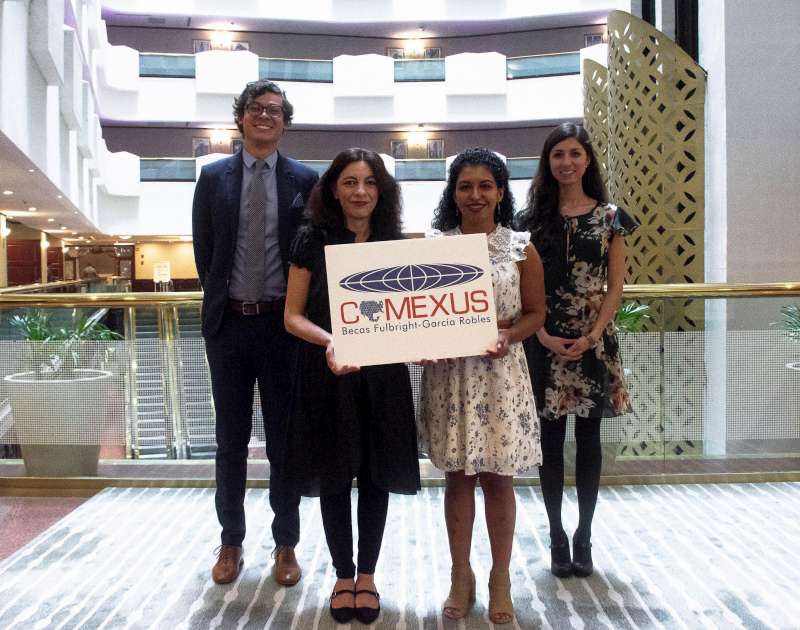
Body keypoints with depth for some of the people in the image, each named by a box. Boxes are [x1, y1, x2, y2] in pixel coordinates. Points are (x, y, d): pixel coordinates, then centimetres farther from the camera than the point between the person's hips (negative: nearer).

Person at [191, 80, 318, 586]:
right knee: (231, 440, 11)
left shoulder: (305, 180, 2)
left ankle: (286, 545, 20)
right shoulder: (213, 177, 6)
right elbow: (203, 250, 8)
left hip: (283, 322, -1)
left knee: (285, 438, 8)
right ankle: (232, 541, 24)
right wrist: (219, 302, 4)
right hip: (229, 321, 1)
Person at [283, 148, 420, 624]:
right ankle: (344, 577, 25)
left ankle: (367, 576, 26)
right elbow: (293, 316, -2)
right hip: (327, 376, -1)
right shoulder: (313, 241, -2)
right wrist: (329, 342, -21)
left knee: (376, 476, 9)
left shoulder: (396, 243, 4)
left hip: (383, 377, 2)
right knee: (334, 477, 8)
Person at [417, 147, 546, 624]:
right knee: (458, 475, 9)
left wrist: (509, 334, -14)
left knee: (498, 476, 6)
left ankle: (501, 578, 22)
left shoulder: (521, 248, 2)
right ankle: (461, 575, 24)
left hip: (500, 371, -1)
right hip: (449, 372, 1)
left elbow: (535, 313, 5)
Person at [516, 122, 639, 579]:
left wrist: (592, 336, -10)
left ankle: (584, 536, 17)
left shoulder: (609, 216, 3)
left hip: (594, 339, 0)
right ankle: (557, 535, 16)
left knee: (589, 437, 6)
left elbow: (616, 286, 1)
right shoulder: (533, 217, 4)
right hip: (545, 341, 0)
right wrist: (543, 335, -10)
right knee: (551, 437, 5)